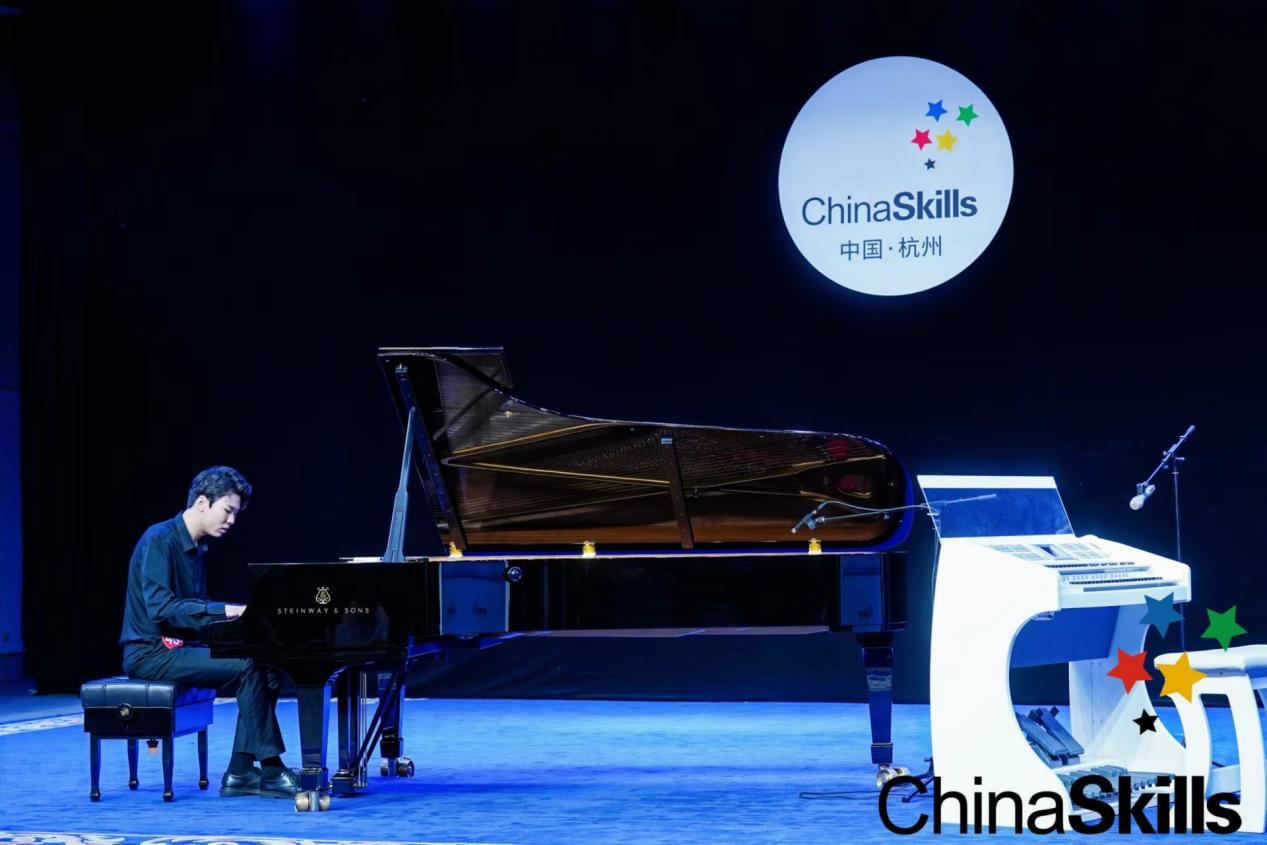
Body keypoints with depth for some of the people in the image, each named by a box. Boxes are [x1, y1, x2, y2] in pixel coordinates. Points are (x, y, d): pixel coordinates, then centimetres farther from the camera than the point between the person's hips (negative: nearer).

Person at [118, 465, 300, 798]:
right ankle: (270, 770, -16)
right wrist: (224, 611, -27)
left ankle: (240, 773, -9)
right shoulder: (159, 540, -13)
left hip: (179, 647, 9)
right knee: (248, 667, -23)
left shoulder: (195, 547, 15)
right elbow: (159, 606, -24)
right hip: (151, 653, -9)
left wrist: (240, 616, 2)